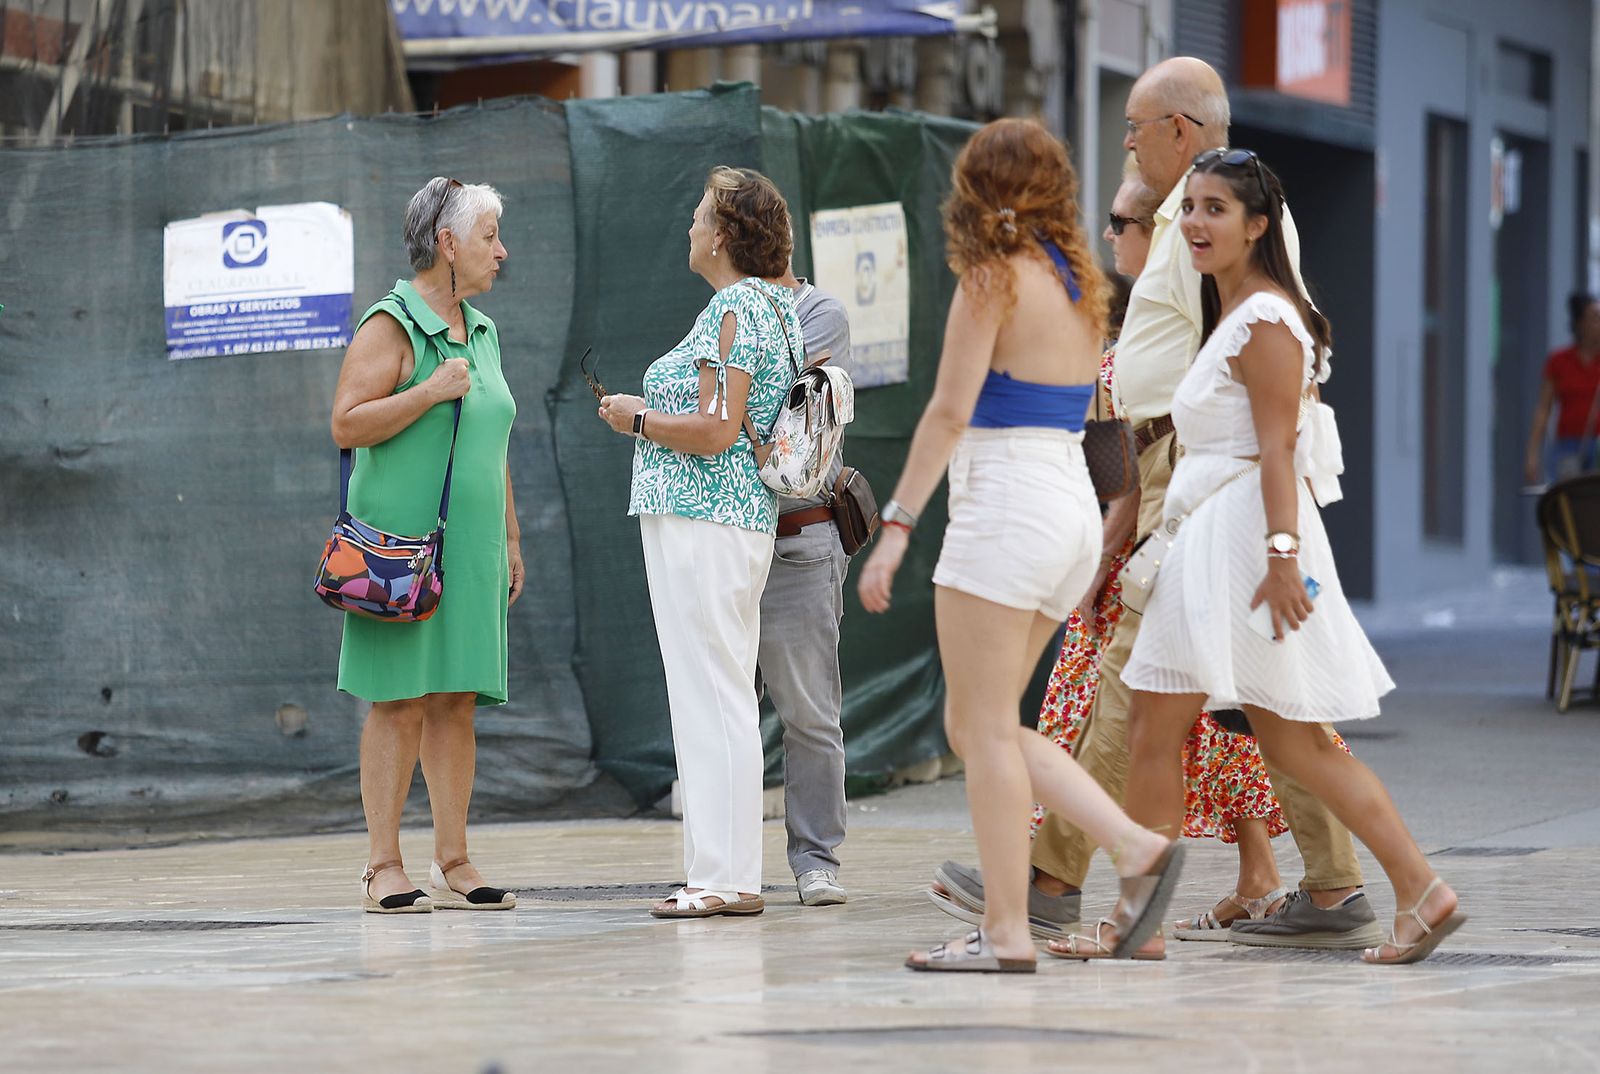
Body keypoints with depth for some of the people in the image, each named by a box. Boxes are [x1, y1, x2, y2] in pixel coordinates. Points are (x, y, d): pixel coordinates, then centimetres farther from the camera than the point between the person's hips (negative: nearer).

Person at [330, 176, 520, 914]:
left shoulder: (482, 333, 18)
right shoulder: (391, 327, -6)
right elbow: (346, 426, -12)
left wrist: (510, 536, 22)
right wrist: (429, 391, -19)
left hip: (469, 548, 7)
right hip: (403, 541, -7)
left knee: (457, 702, 4)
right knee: (400, 701, -8)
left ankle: (453, 863, 6)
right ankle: (383, 868, -7)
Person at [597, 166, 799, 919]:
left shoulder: (733, 309, -15)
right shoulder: (779, 303, 15)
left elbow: (715, 430, -22)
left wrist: (638, 418, -7)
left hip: (698, 520, -10)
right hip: (744, 520, 10)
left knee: (709, 697, -8)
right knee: (727, 698, 12)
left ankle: (723, 878, -7)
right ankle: (732, 875, 15)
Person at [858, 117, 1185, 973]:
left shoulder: (994, 280, -8)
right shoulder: (1081, 285, 14)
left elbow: (949, 412, -13)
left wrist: (896, 524, -13)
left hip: (1006, 508, -8)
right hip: (1074, 507, 8)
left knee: (986, 728, -3)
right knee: (973, 726, 13)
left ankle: (1006, 933, -4)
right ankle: (1137, 848, 2)